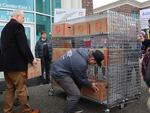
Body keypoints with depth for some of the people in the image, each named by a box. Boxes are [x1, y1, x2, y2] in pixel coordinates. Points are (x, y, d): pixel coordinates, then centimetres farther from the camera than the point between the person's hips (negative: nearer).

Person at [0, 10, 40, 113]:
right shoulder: (18, 26, -9)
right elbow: (23, 45, -16)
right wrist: (31, 59, -6)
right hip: (16, 64, -9)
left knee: (9, 89, 13)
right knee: (21, 89, 0)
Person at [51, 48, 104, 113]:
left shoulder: (85, 52, -1)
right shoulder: (81, 63, -28)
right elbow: (81, 79, -11)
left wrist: (88, 80, 19)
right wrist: (90, 84, 6)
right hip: (59, 72, -10)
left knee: (73, 91, 19)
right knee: (75, 94, -13)